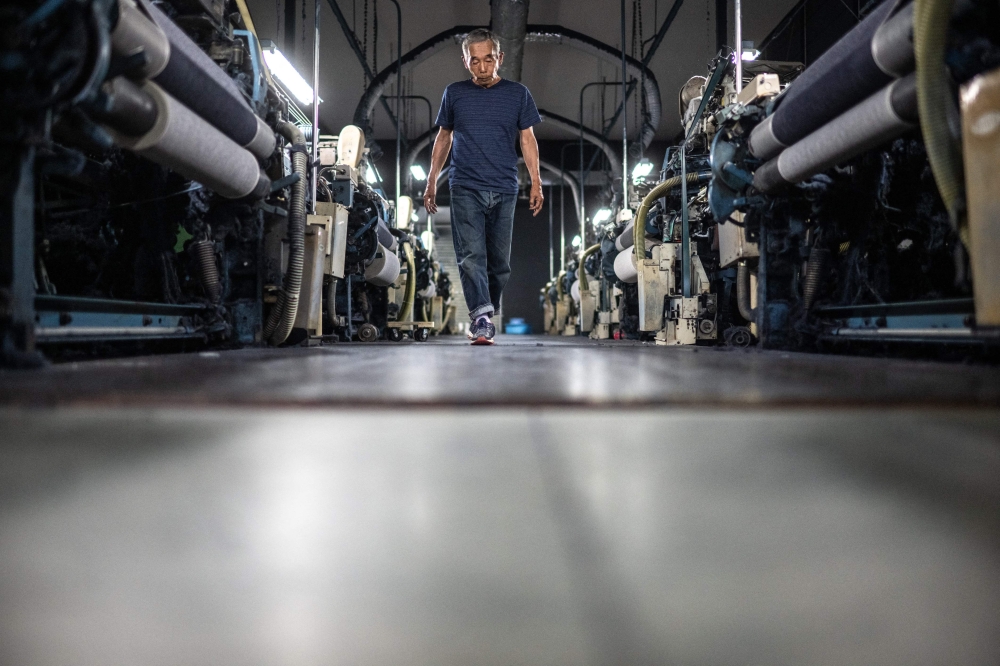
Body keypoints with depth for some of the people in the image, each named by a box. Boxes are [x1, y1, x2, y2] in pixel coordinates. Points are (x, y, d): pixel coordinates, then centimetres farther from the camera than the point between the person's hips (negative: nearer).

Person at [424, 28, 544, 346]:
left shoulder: (518, 94, 6)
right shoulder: (454, 94, 8)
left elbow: (528, 140, 8)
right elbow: (444, 138, 15)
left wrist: (536, 183, 0)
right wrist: (431, 182, 14)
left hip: (504, 190, 1)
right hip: (465, 188, 0)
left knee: (499, 259, 6)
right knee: (471, 255, -13)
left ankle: (490, 312, 22)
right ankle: (481, 317, -18)